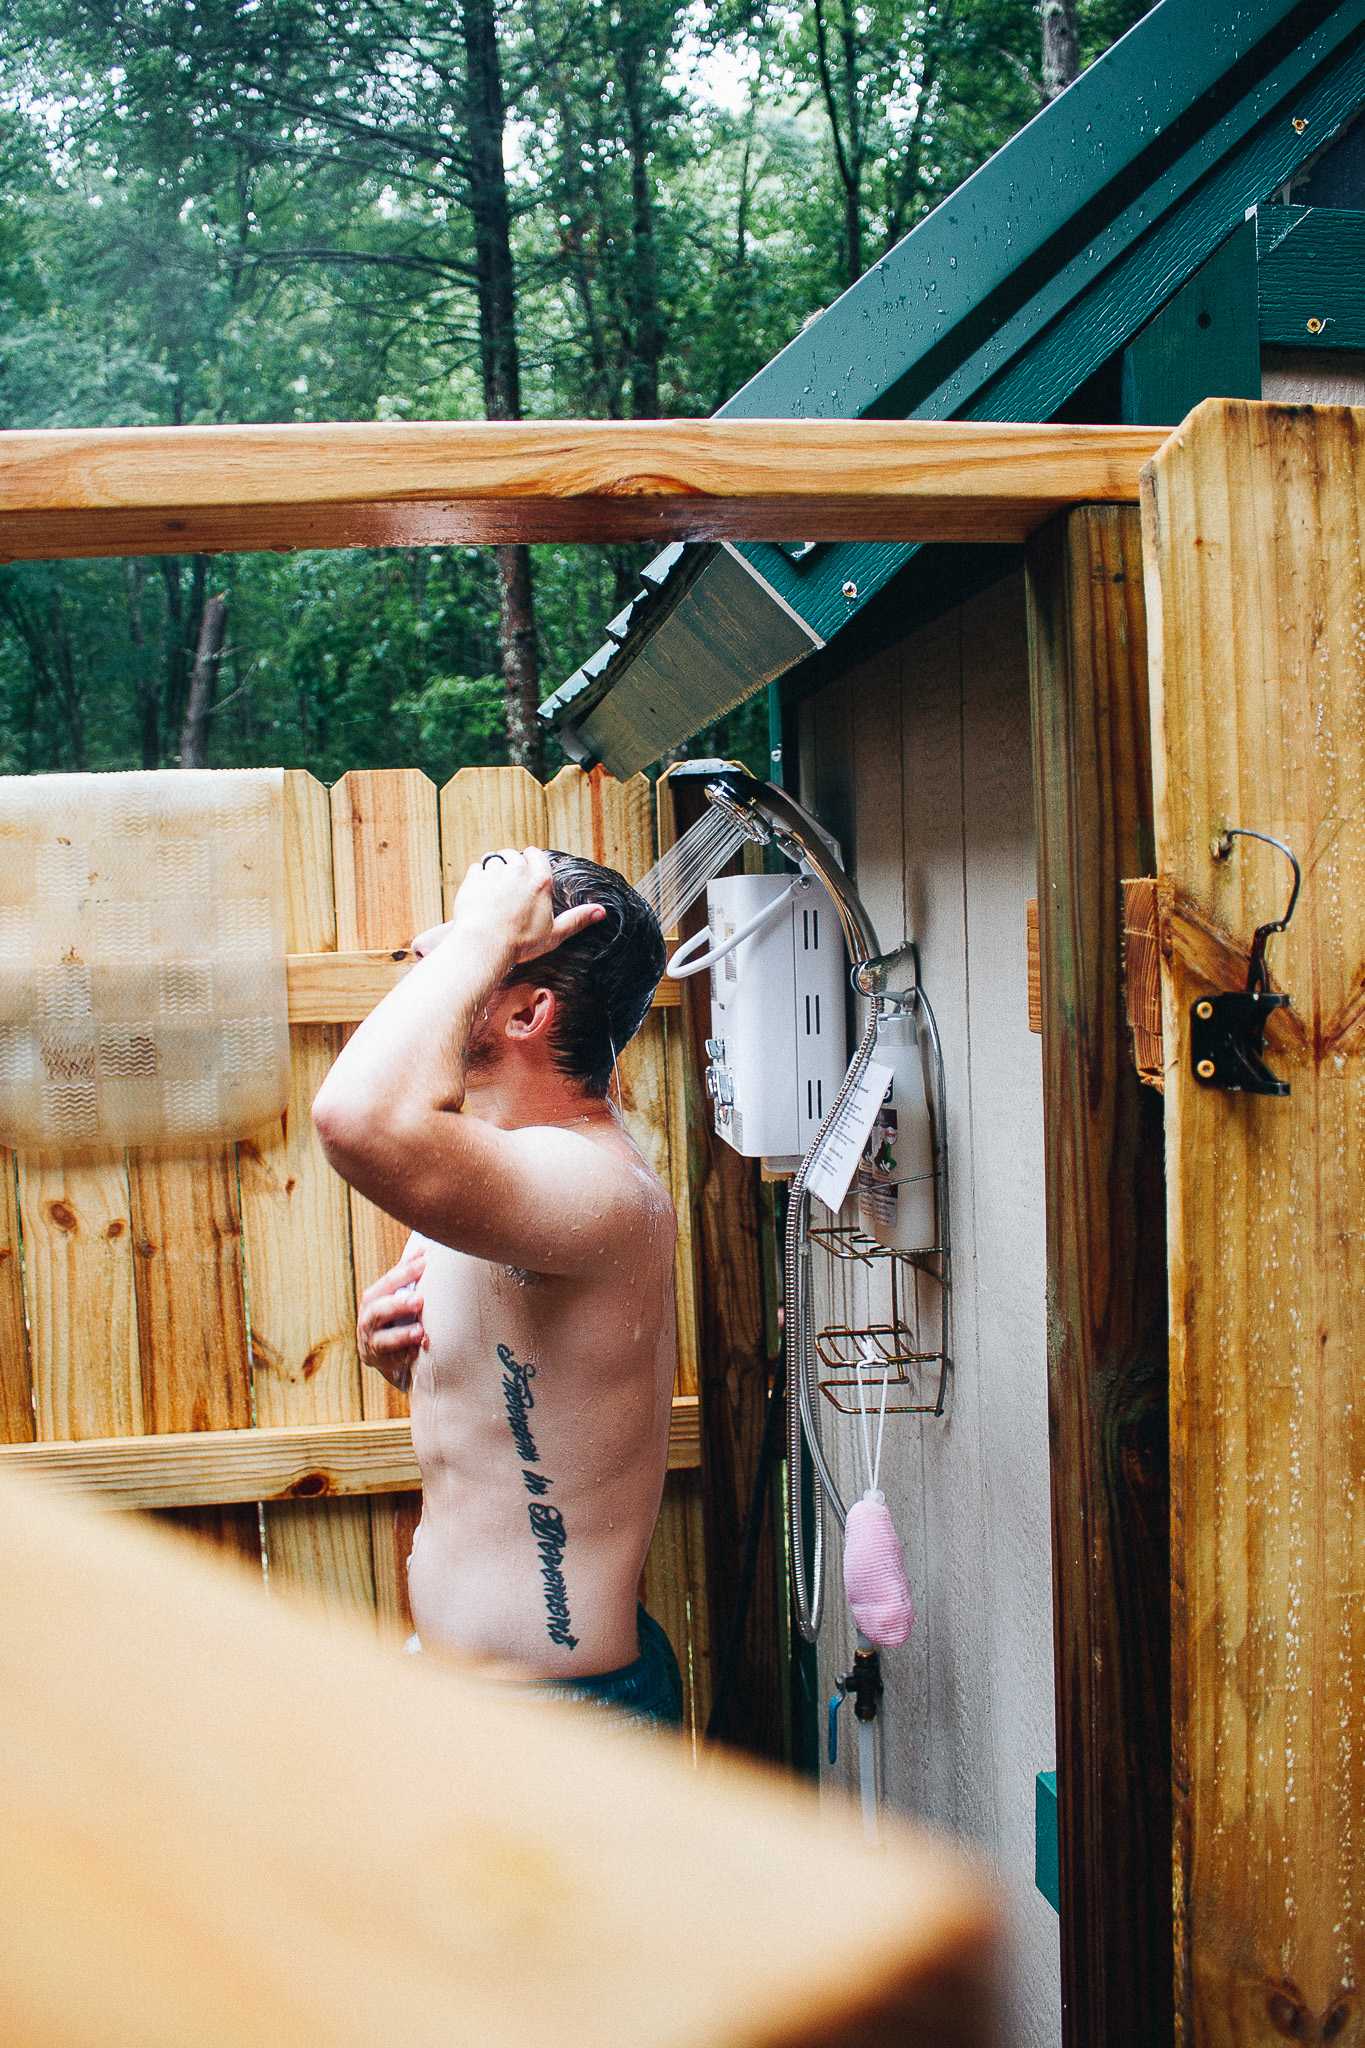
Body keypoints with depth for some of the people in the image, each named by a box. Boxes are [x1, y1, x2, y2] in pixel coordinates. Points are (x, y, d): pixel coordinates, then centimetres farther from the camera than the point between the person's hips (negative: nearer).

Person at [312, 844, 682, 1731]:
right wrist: (413, 1355, -3)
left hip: (552, 1711, -10)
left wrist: (483, 933, -33)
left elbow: (366, 1120, -49)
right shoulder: (535, 1177, 6)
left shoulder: (598, 1182, -28)